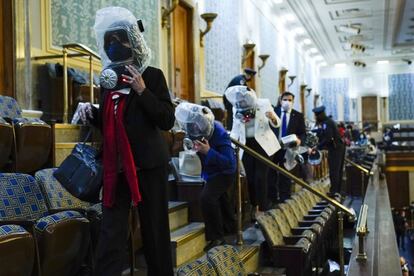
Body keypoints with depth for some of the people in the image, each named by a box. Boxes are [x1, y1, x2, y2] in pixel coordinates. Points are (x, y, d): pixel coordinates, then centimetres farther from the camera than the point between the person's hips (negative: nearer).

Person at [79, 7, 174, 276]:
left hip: (148, 163, -4)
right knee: (111, 231, 3)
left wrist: (142, 90, -18)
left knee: (154, 228, 5)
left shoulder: (152, 75, -3)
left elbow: (167, 120, -10)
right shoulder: (107, 80, 12)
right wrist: (92, 114, -1)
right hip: (116, 164, 4)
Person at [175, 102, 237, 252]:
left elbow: (230, 163, -39)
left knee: (207, 197, -29)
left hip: (224, 172, -8)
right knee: (219, 196, 29)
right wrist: (192, 147, -20)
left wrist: (208, 151, -47)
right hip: (210, 171, 8)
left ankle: (216, 237, -14)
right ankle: (229, 224, 57)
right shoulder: (197, 131, -19)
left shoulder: (220, 134, -36)